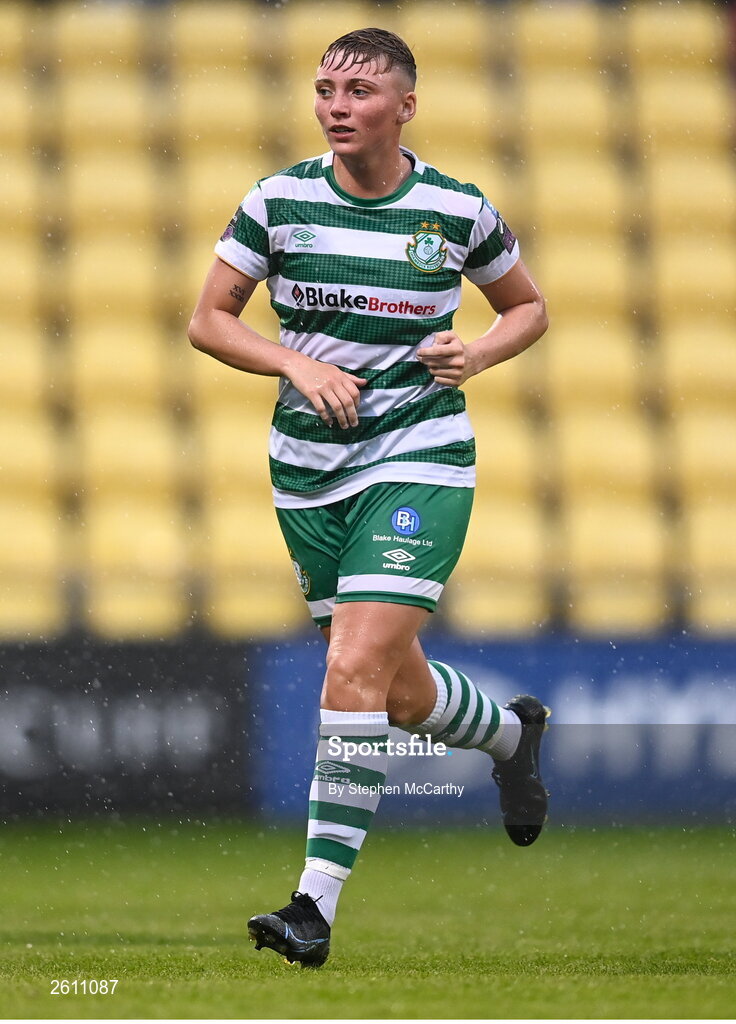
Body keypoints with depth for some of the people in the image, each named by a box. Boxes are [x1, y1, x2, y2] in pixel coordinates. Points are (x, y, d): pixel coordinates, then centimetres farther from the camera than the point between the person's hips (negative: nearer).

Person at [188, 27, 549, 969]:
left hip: (419, 460, -3)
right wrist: (296, 363, -13)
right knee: (398, 690, 11)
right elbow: (208, 320, 4)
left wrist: (479, 354, -8)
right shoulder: (277, 202, -2)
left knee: (355, 670, -19)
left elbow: (529, 307, 13)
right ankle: (512, 732, 46)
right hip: (309, 467, 3)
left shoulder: (459, 211, -4)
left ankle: (317, 902, -16)